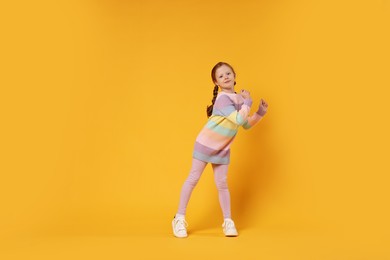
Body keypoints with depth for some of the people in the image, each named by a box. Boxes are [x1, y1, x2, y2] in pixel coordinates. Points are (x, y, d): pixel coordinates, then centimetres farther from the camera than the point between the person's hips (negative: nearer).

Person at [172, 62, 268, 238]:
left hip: (222, 149, 6)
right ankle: (180, 218, 10)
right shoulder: (223, 99, -22)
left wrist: (260, 112, 1)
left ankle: (228, 221, 15)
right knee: (193, 179, 0)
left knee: (222, 184, 8)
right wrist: (247, 102, -19)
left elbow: (246, 124, 13)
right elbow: (239, 120, -32)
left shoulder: (239, 99, 4)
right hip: (206, 144, -6)